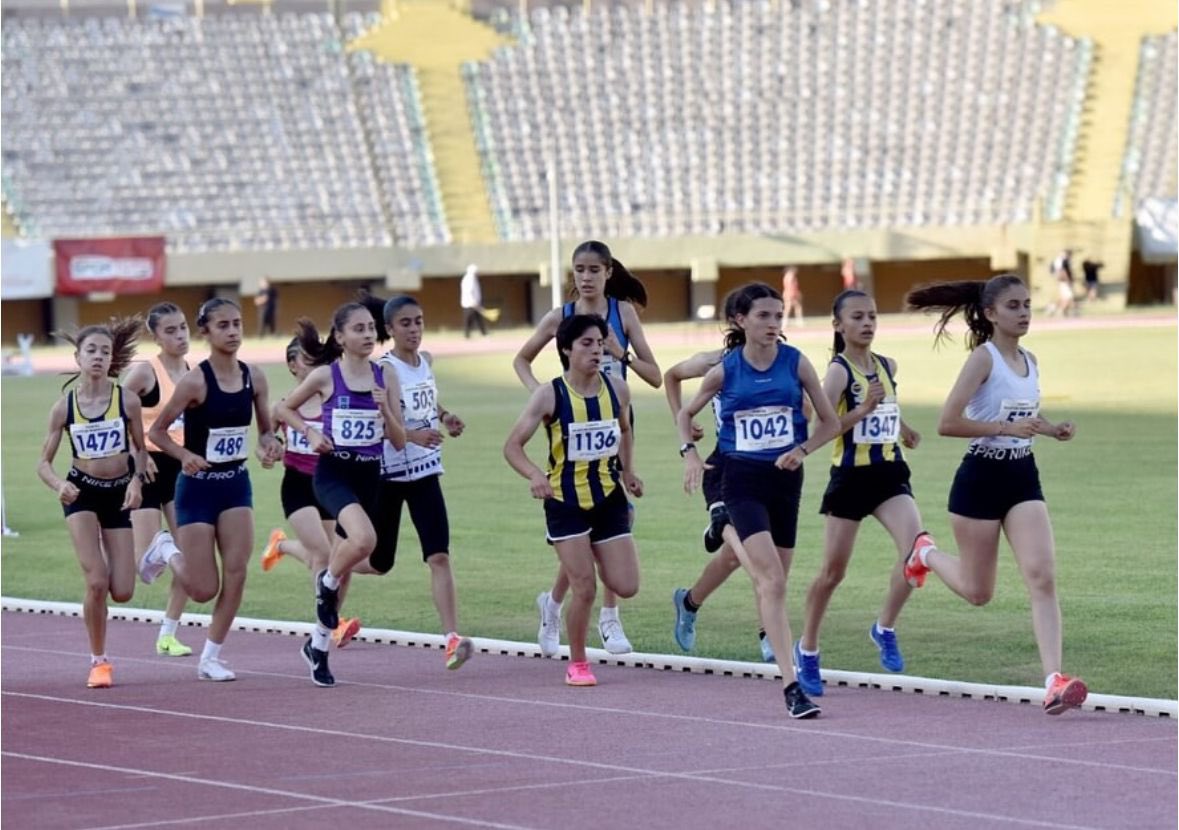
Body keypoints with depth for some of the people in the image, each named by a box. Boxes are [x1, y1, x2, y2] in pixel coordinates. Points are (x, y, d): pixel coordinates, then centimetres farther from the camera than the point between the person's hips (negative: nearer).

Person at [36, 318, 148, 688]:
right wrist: (59, 485, -23)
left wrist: (136, 481, -14)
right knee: (97, 582, -16)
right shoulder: (64, 408, -8)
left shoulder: (127, 401, -9)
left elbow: (140, 449, 5)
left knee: (122, 592, -3)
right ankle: (98, 661, 3)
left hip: (119, 494, 1)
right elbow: (44, 462, -2)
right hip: (82, 494, -1)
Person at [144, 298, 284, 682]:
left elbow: (266, 429, 10)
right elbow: (156, 430, -10)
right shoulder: (195, 381, -17)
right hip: (198, 487, -4)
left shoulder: (254, 377, -2)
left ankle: (211, 658, 7)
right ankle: (166, 553, 31)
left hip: (237, 483, 5)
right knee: (204, 589, -2)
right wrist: (186, 456, -26)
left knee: (236, 573, -7)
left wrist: (269, 446, -13)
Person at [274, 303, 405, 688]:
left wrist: (385, 409, -14)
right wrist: (310, 432, -6)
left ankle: (318, 644, 29)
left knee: (345, 564, 11)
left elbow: (399, 441, 4)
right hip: (333, 472, -4)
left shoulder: (385, 376, 3)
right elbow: (284, 408, 10)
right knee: (365, 539, -32)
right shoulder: (325, 376, -5)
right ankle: (327, 582, 0)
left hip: (369, 475, 4)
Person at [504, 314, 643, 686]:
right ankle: (577, 665, 11)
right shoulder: (550, 395, -13)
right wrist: (535, 475, -31)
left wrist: (628, 471, 10)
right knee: (584, 589, -8)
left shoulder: (617, 389, -1)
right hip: (566, 502, -4)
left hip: (609, 498, 4)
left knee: (626, 587, -3)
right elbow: (512, 446, -13)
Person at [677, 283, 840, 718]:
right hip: (742, 480, -3)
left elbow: (830, 422, 6)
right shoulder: (724, 371, -3)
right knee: (773, 581, -16)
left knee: (772, 580, 9)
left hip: (785, 478, 3)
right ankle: (791, 685, -22)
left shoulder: (796, 363, -1)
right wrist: (690, 453, -4)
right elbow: (686, 413, 13)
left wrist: (802, 450, -10)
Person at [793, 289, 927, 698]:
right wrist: (863, 411, -29)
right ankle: (807, 648, 24)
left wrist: (903, 427, 22)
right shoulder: (838, 371, -11)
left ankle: (885, 628, 0)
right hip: (851, 476, -5)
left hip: (890, 473, 5)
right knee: (833, 570, 5)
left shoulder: (888, 366, 8)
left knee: (916, 547, -18)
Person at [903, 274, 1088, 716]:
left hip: (1023, 477, 5)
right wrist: (1009, 427, -24)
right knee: (978, 592, 8)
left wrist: (1052, 429, 5)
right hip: (982, 478, -5)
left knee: (1043, 577, -12)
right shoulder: (984, 358, -12)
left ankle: (1054, 681, -18)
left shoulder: (1030, 361, 9)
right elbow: (948, 423, -20)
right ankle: (926, 553, 40)